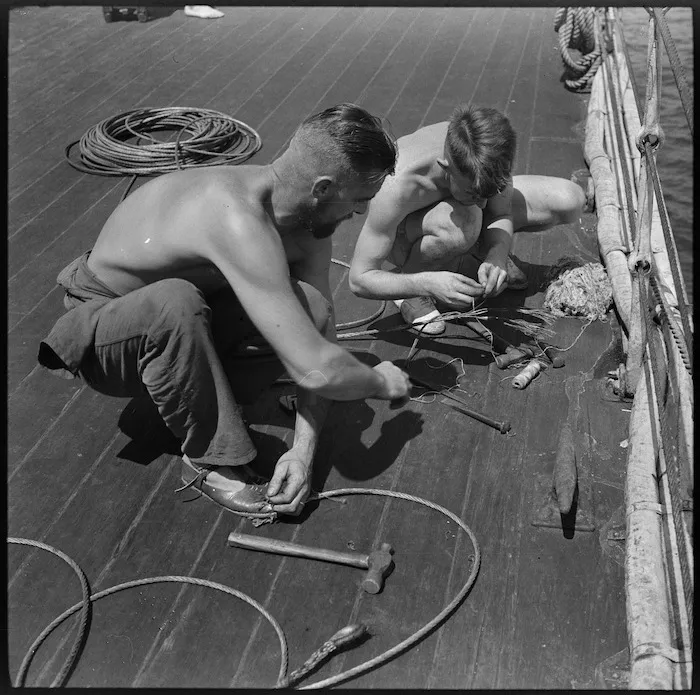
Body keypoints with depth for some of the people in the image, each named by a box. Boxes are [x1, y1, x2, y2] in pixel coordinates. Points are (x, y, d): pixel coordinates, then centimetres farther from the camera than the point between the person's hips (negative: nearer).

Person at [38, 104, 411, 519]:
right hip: (98, 322, -6)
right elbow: (317, 370, -41)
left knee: (311, 306, -19)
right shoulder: (239, 219, -39)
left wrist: (304, 450, -21)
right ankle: (211, 461, -19)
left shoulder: (309, 223, -12)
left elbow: (320, 339, -11)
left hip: (177, 321, 6)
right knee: (174, 302, -42)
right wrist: (382, 383, -20)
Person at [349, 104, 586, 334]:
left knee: (569, 199, -10)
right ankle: (411, 283, -11)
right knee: (464, 221, -42)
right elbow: (359, 279, -34)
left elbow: (501, 214, -12)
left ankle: (482, 250, 13)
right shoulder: (397, 187, -42)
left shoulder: (490, 150, -30)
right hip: (398, 231, -4)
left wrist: (496, 255, -33)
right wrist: (429, 284, -48)